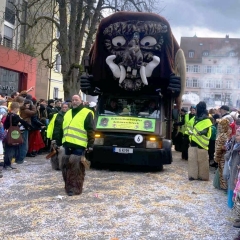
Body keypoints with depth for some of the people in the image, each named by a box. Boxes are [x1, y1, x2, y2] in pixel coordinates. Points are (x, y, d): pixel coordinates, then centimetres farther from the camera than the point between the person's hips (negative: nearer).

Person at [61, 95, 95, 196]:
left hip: (79, 145, -7)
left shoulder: (87, 113, -2)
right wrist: (60, 142, 21)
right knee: (67, 165, 11)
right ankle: (69, 185, 24)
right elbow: (63, 129, 25)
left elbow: (90, 130, -6)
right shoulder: (67, 113, 20)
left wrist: (90, 144, -12)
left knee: (76, 167, -7)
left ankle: (76, 188, -2)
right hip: (68, 144, 7)